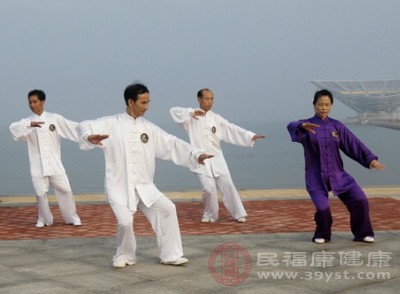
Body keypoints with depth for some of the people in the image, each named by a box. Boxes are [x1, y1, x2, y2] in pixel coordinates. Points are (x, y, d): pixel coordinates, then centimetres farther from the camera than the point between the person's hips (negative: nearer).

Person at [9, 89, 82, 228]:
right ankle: (43, 219, 21)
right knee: (41, 193, -1)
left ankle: (72, 217, 18)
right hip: (37, 165, 0)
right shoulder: (27, 122, 4)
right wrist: (30, 125, -33)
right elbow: (13, 128, -16)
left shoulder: (55, 119, 4)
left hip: (54, 163, 0)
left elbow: (73, 127, 0)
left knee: (65, 190, 0)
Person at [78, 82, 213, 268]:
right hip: (119, 186, -4)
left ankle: (170, 255, 4)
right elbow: (85, 127, -12)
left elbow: (172, 144, 4)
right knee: (125, 221, -19)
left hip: (144, 186, 4)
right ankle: (124, 255, 11)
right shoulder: (111, 124, -4)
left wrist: (196, 154, -8)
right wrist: (90, 137, -36)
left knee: (167, 208, -8)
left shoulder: (149, 128, 6)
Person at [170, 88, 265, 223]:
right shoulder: (191, 117, 0)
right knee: (209, 188, -12)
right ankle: (210, 214, 11)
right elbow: (174, 111, -10)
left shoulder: (216, 118, 8)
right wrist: (191, 112, -23)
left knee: (227, 185, 0)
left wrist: (250, 136, -8)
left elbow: (232, 129, 3)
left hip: (217, 158, 3)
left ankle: (238, 213, 13)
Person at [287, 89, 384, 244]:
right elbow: (292, 127, -27)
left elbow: (353, 144, 2)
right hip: (316, 177, -3)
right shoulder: (305, 126, -5)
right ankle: (322, 235, 9)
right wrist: (303, 125, -51)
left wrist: (371, 159, -10)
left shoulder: (337, 126, 5)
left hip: (337, 174, 3)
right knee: (322, 208, -21)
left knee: (360, 200, -9)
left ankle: (362, 233, 11)